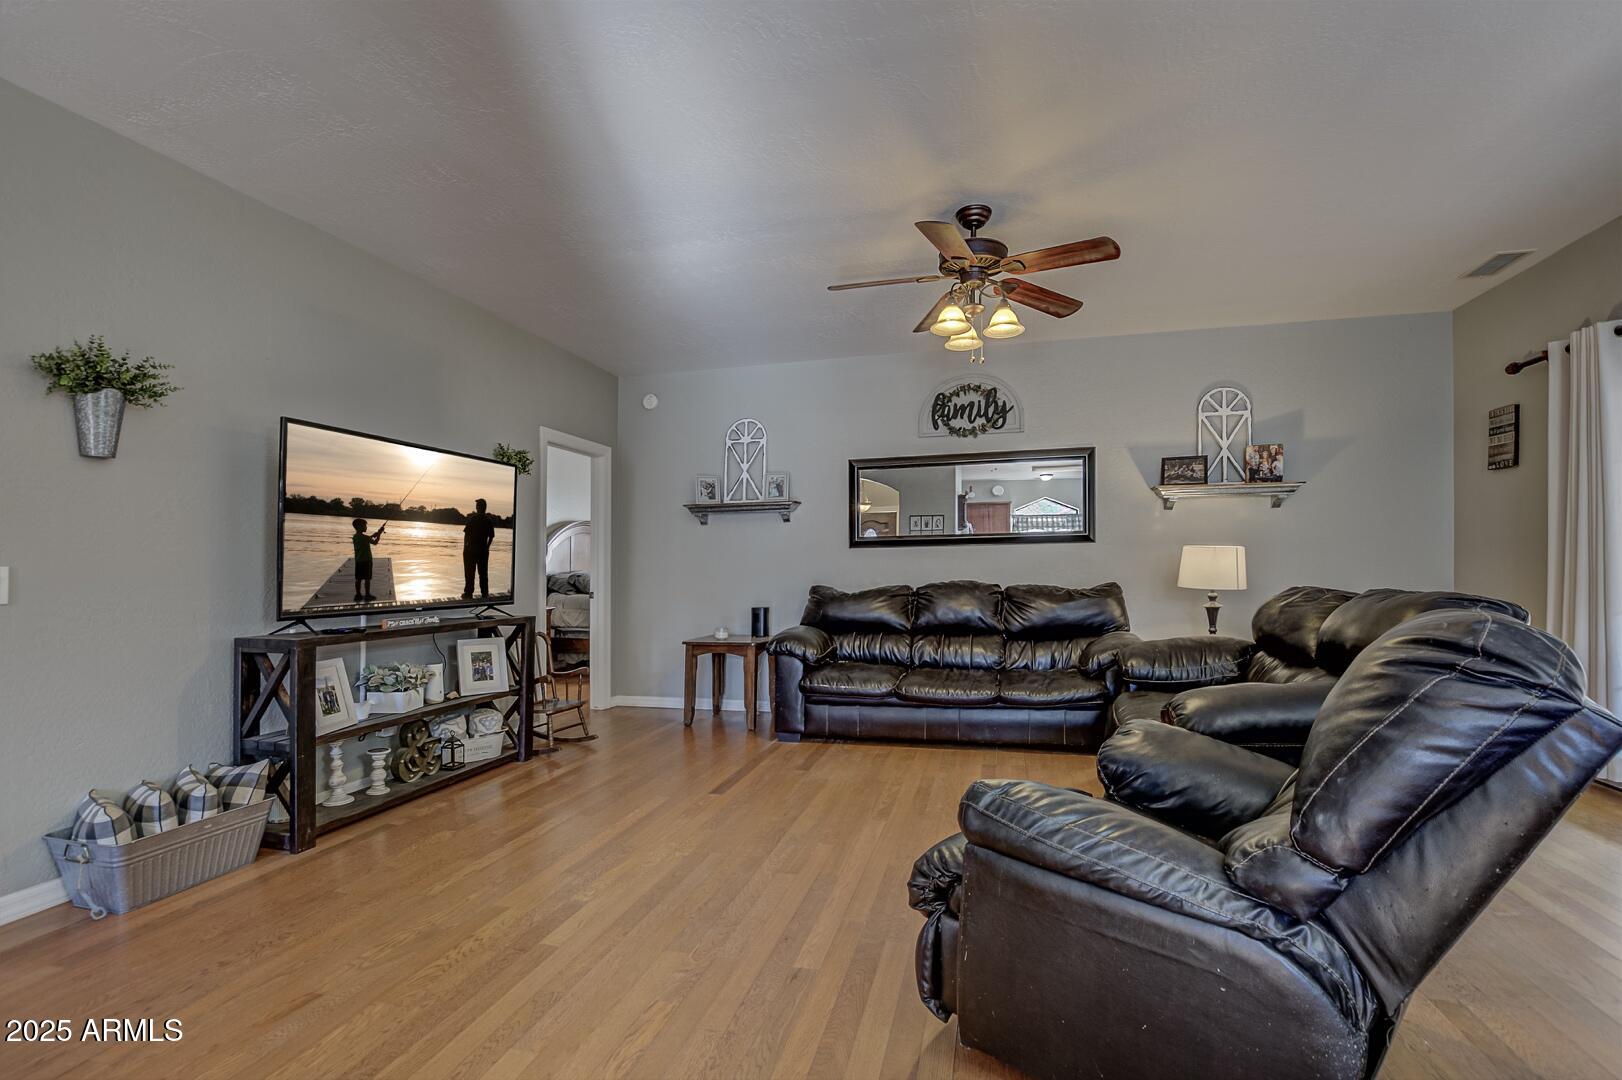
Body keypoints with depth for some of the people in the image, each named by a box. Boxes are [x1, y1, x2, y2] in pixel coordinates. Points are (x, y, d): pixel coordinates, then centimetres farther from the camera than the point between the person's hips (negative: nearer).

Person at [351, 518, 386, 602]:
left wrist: (377, 533, 14)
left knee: (358, 578, 10)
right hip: (366, 560, -8)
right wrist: (379, 533, -5)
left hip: (358, 561, 8)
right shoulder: (363, 537, -16)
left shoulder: (355, 537, 9)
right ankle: (367, 595, 1)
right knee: (367, 578, -2)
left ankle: (358, 595, 14)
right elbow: (375, 542, -14)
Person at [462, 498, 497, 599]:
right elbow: (491, 536, 5)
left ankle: (468, 593, 5)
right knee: (483, 573, 9)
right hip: (483, 550, 4)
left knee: (469, 573, 4)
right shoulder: (489, 520, 1)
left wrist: (465, 546, 0)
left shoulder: (472, 518, -10)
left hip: (471, 549, -4)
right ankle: (485, 593, 11)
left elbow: (466, 534, -10)